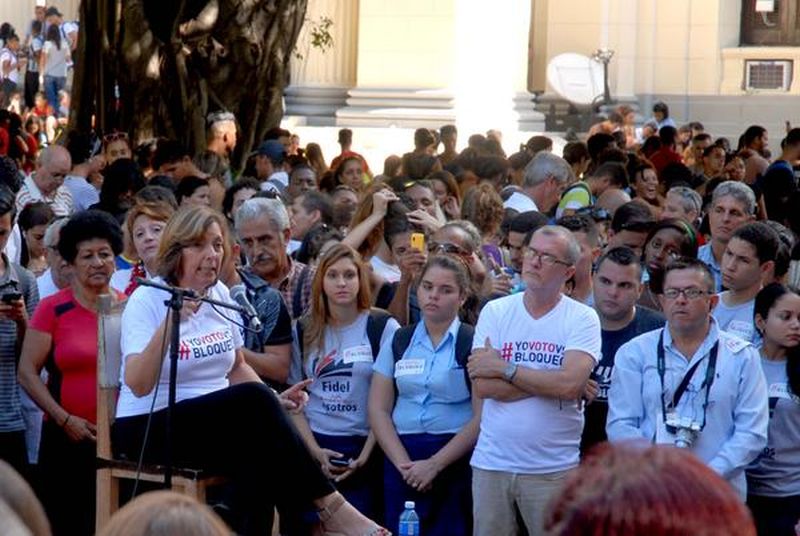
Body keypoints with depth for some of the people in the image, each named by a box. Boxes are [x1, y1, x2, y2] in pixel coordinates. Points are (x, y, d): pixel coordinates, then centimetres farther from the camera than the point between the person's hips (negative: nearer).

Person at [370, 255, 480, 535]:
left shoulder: (473, 344, -3)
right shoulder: (398, 341, 9)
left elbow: (482, 417, -9)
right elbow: (379, 410, 6)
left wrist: (435, 464, -12)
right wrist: (404, 463, -6)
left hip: (455, 460, -3)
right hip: (402, 458, 3)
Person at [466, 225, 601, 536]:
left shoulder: (583, 319, -2)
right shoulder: (495, 312, 4)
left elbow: (570, 385, -17)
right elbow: (482, 386, -7)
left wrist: (504, 368, -11)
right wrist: (549, 383, -11)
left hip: (553, 468, -2)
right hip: (492, 463, 2)